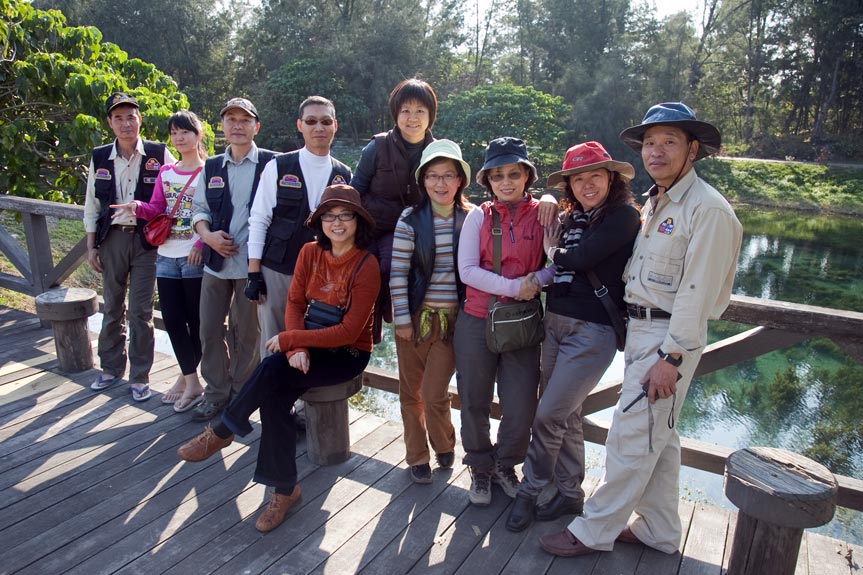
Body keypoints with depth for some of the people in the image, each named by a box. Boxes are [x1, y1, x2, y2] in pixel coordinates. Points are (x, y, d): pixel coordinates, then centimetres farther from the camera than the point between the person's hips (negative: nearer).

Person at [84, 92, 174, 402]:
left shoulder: (159, 154, -4)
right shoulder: (100, 157, 6)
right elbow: (91, 205, 10)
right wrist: (91, 246, 8)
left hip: (146, 239, -3)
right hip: (112, 238, 3)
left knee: (141, 312, 1)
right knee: (112, 308, 14)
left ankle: (140, 376, 15)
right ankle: (111, 367, 31)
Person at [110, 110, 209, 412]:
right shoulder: (165, 172, 14)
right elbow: (156, 209, 10)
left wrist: (202, 244, -21)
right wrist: (138, 207, -11)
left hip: (195, 257, -6)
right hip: (166, 256, 6)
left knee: (195, 320, 4)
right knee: (172, 319, 7)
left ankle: (187, 378, 18)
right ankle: (190, 380, 19)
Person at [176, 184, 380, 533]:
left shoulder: (366, 266, -16)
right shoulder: (310, 253, 1)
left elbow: (349, 331, -20)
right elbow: (294, 303, 0)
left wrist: (288, 339, -20)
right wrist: (296, 348, -18)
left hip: (348, 354, -4)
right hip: (310, 345, 5)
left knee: (273, 369, -29)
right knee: (274, 398, -22)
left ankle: (221, 433, -6)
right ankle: (283, 490, -7)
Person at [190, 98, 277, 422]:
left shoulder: (269, 164, -3)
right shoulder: (212, 167, 12)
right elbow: (198, 207, 16)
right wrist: (208, 235, -5)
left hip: (251, 263, -4)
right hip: (215, 261, 5)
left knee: (246, 333, 7)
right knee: (209, 329, 10)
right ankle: (216, 393, 26)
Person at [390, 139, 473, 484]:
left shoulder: (471, 219, -1)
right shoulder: (410, 220, -6)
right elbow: (397, 273, -6)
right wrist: (402, 319, -7)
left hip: (453, 319, 0)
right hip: (415, 316, 0)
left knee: (434, 393, -3)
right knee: (411, 391, 10)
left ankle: (444, 445, 28)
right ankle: (417, 457, 31)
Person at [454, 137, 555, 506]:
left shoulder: (543, 215, 0)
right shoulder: (479, 216, 0)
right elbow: (467, 270, -9)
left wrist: (538, 279, -21)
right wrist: (514, 287, -17)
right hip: (477, 321, 0)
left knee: (521, 406, 3)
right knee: (474, 402, 10)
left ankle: (505, 465, 33)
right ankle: (480, 468, 35)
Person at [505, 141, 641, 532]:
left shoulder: (624, 216, -8)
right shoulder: (570, 218, 13)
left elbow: (581, 258, -18)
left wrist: (553, 250, 1)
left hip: (593, 330, -7)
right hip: (554, 323, 7)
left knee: (549, 415, -4)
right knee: (565, 415, 15)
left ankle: (529, 491, 16)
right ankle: (570, 494, 31)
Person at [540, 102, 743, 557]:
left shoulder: (707, 209, -15)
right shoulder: (654, 203, 14)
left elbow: (696, 293, -19)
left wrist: (670, 356, -20)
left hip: (671, 337, -9)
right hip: (640, 329, 9)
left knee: (631, 437, -2)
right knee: (657, 436, 17)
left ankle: (594, 532, 13)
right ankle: (660, 531, 31)